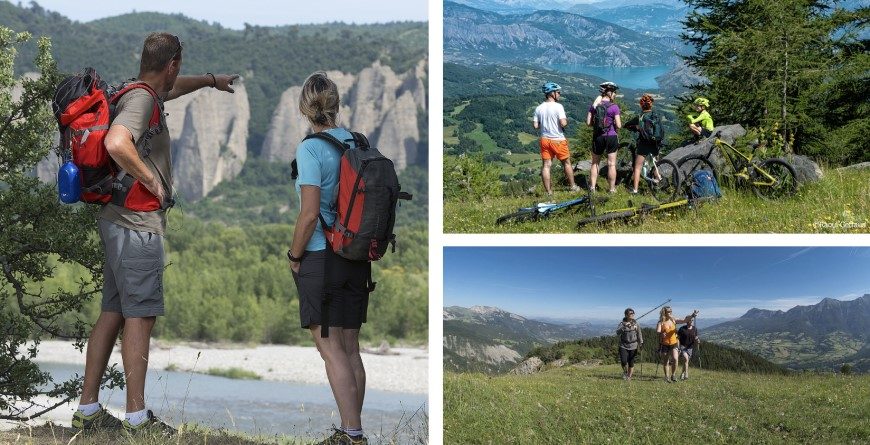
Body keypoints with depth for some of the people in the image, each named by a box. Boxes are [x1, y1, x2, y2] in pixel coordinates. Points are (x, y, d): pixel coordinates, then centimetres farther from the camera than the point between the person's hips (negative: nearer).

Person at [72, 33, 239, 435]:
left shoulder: (146, 94, 16)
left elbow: (172, 88, 41)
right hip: (137, 224, -10)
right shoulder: (140, 100, -14)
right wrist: (151, 180, -21)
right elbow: (116, 144, -33)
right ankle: (137, 417, -4)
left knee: (112, 313, 11)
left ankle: (88, 410, 14)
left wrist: (211, 80, 50)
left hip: (118, 221, 10)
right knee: (139, 316, -7)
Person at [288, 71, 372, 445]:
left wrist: (294, 255, -4)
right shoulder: (357, 144, 6)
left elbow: (310, 214, -17)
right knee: (350, 348, 11)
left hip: (321, 259, -6)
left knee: (331, 349, -3)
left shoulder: (311, 149, -12)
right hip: (358, 258, 7)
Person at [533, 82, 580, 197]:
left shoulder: (539, 108, 1)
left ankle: (548, 191, 6)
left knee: (546, 165, 5)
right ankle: (573, 186, 24)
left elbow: (535, 126, 1)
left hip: (545, 140, 4)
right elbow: (563, 123, -21)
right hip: (558, 140, -4)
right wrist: (566, 120, 0)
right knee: (566, 163, 14)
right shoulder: (558, 107, -14)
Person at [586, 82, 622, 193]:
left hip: (597, 137, 3)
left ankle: (592, 187, 16)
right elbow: (618, 125, -12)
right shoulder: (614, 106, -12)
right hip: (611, 137, -3)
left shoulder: (594, 105, -1)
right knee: (611, 164, 6)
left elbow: (588, 123, -2)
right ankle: (612, 189, 11)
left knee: (595, 163, 16)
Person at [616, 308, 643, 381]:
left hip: (633, 346, 2)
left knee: (631, 362, 2)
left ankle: (629, 376, 16)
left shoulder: (635, 324, 5)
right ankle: (625, 372, 16)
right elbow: (618, 332, -17)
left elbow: (639, 334, 13)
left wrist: (641, 343, 8)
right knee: (623, 361, -13)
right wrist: (624, 327, -31)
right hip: (623, 346, -2)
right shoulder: (622, 324, -3)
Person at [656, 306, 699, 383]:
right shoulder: (661, 323, -6)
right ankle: (667, 377, 18)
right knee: (666, 362, 5)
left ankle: (673, 375, 2)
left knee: (675, 359, -16)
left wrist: (692, 315, -18)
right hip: (664, 344, -2)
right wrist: (661, 334, -45)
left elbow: (685, 320, -3)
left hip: (673, 343, 2)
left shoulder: (673, 321, 3)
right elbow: (658, 331, -21)